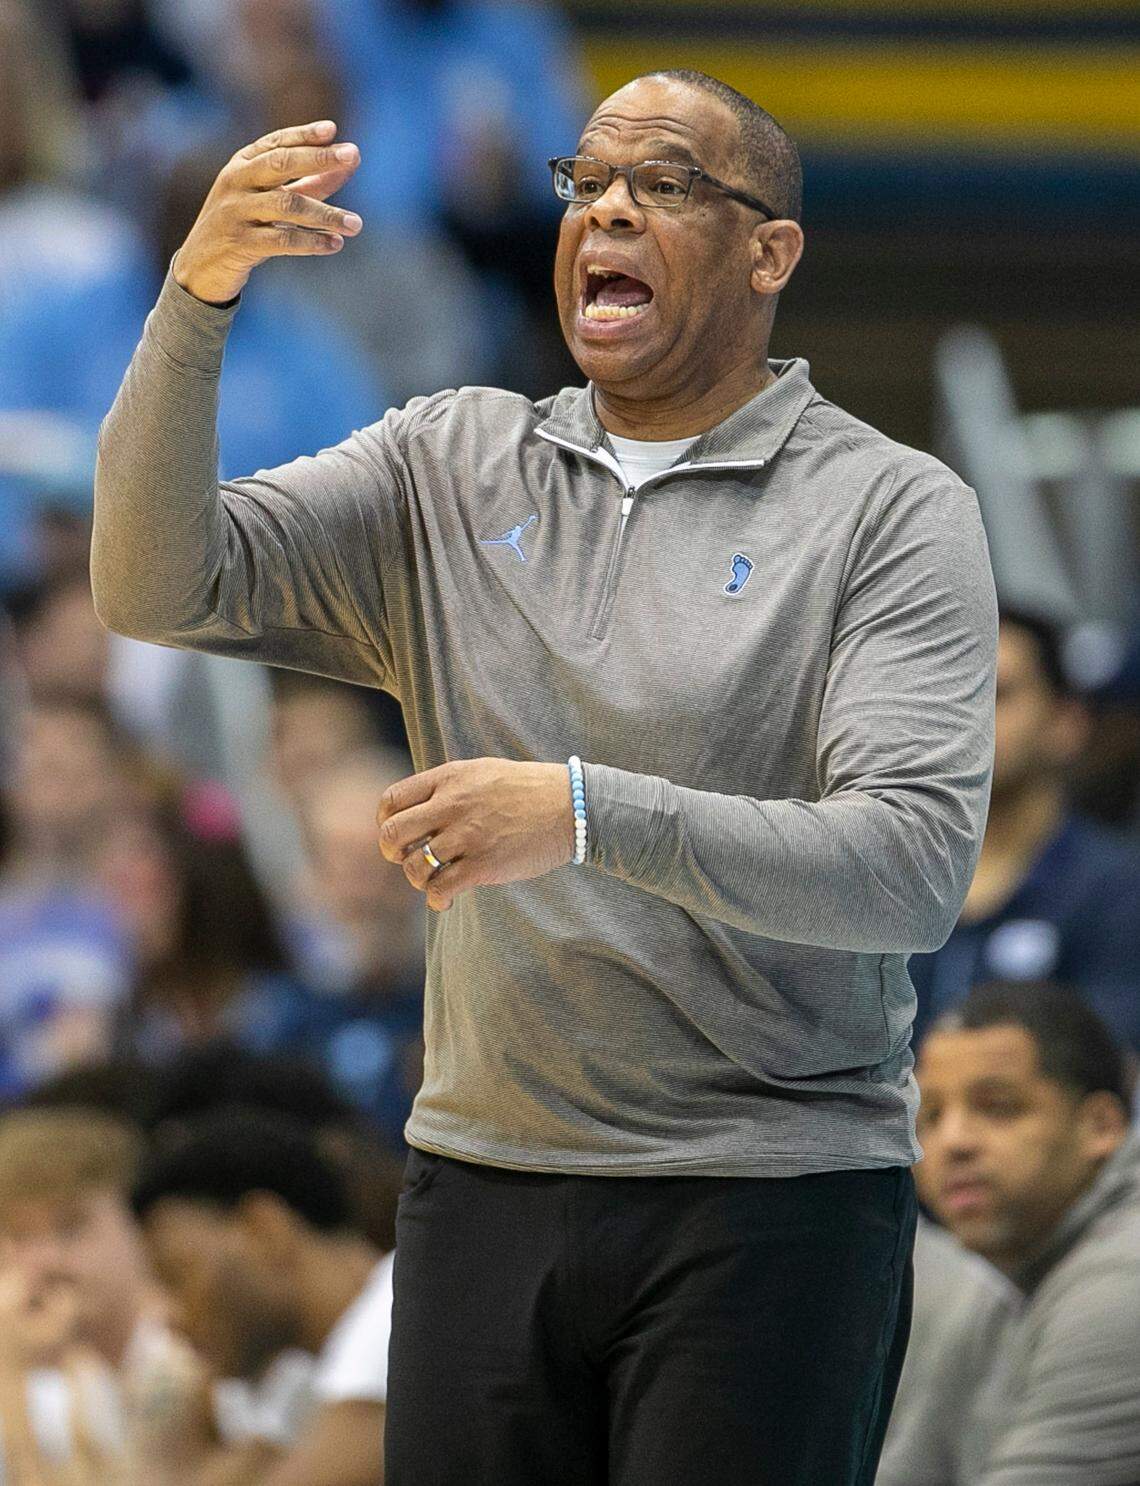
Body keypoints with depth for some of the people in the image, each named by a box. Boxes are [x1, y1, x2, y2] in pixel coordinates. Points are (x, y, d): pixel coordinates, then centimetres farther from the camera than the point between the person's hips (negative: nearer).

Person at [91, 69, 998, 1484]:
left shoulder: (893, 510, -3)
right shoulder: (450, 467, 10)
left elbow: (914, 865, -15)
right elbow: (158, 584, 0)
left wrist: (586, 813, -27)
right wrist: (195, 298, -15)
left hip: (769, 1207, -4)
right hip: (484, 1192, 4)